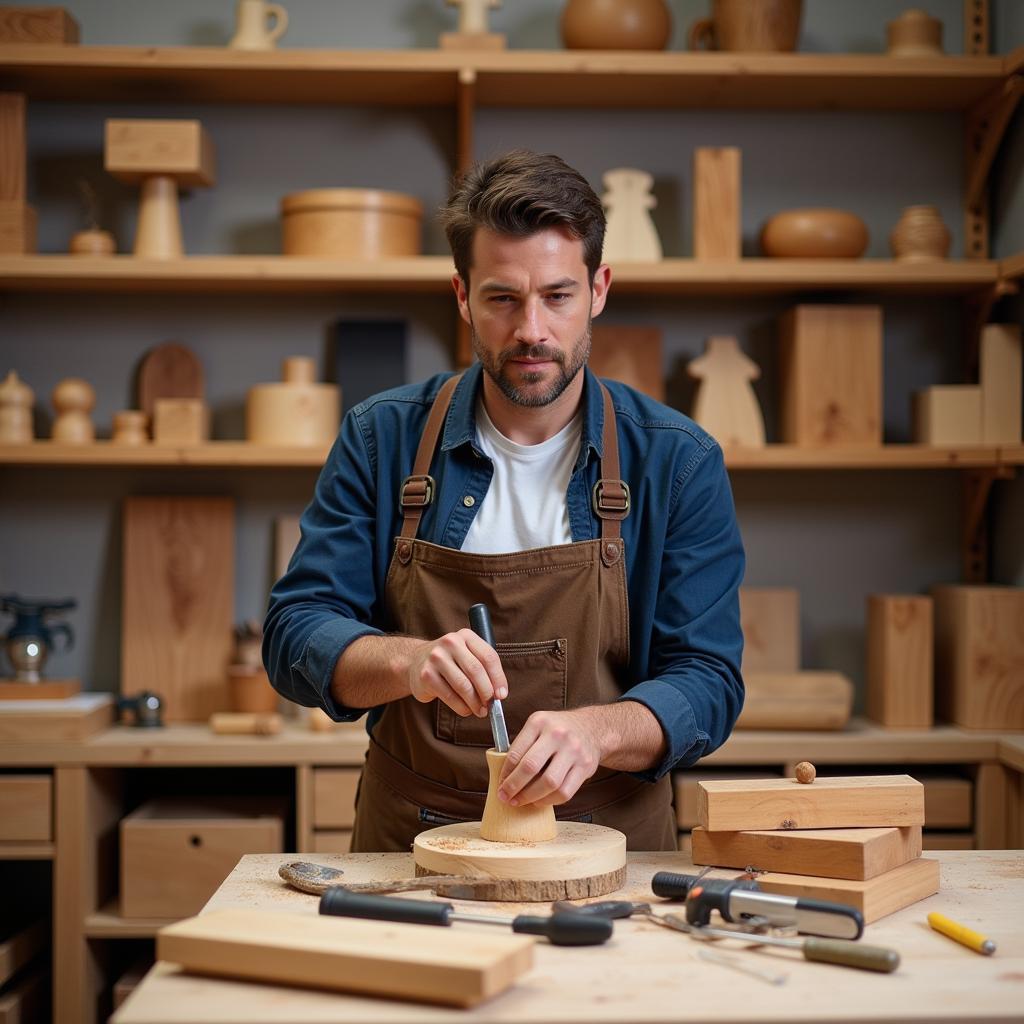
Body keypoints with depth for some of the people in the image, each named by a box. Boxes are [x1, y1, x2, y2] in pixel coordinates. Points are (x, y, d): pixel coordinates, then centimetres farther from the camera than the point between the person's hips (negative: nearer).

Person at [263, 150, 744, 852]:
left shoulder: (679, 461, -2)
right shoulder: (380, 439, 1)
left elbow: (707, 683, -4)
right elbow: (296, 636, -2)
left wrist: (595, 730, -25)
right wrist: (409, 661, -23)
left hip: (608, 855, 0)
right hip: (409, 846, 1)